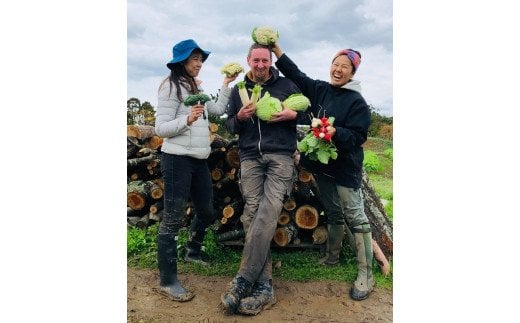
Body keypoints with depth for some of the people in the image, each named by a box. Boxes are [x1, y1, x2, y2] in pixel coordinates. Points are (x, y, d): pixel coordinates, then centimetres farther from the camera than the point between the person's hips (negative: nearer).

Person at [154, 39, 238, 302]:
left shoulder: (196, 88, 18)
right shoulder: (171, 86, -8)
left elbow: (217, 110, 13)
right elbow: (161, 128, -12)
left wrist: (226, 84, 10)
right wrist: (187, 120, -26)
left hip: (199, 160, 9)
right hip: (177, 160, -8)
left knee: (206, 211, 17)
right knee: (173, 219, -5)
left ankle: (193, 252, 42)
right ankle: (167, 282, 4)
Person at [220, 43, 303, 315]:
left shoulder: (286, 86, 11)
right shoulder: (238, 91, 19)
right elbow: (230, 127, 21)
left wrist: (292, 114, -7)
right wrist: (239, 117, -2)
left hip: (280, 156, -2)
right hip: (250, 157, 3)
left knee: (267, 212, -20)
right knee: (251, 215, -9)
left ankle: (242, 281, -17)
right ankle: (263, 285, -6)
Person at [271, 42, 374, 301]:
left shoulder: (356, 102, -10)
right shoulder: (320, 90, 8)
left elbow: (358, 137, -15)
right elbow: (295, 74, 11)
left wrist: (335, 132, -32)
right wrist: (276, 48, 7)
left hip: (345, 168, -6)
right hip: (322, 164, 6)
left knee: (355, 218, -3)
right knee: (333, 214, 20)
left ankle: (365, 275, 7)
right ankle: (331, 257, 37)